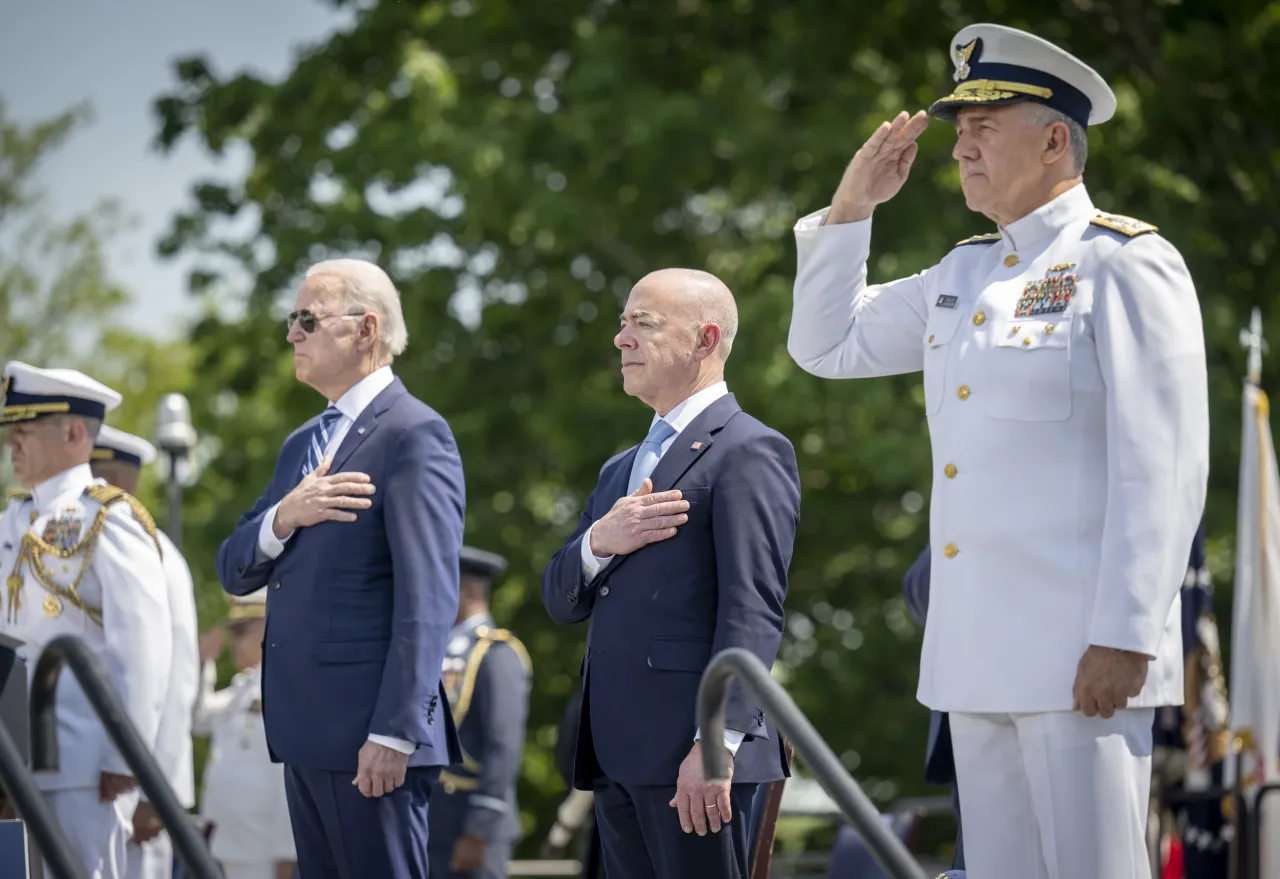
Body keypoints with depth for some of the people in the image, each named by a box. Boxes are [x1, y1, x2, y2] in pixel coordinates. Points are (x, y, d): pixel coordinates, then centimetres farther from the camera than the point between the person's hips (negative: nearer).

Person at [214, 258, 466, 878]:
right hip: (304, 731, 9)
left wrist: (395, 732, -22)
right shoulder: (302, 444, 20)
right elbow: (234, 572, 16)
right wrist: (283, 517, -7)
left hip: (369, 732, -9)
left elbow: (426, 598, -16)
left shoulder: (415, 435, -8)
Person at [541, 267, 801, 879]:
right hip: (617, 753, 9)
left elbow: (753, 607, -14)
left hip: (690, 754, -8)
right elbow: (559, 600, 20)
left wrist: (717, 742, -23)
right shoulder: (622, 469, 25)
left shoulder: (748, 451, -5)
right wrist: (598, 543, -3)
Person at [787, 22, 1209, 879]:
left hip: (1082, 653, -8)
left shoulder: (1127, 264, -7)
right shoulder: (964, 275, 17)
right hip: (979, 657, 8)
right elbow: (827, 344, 27)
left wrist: (1125, 641, -19)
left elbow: (1163, 469, -13)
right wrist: (851, 205, 14)